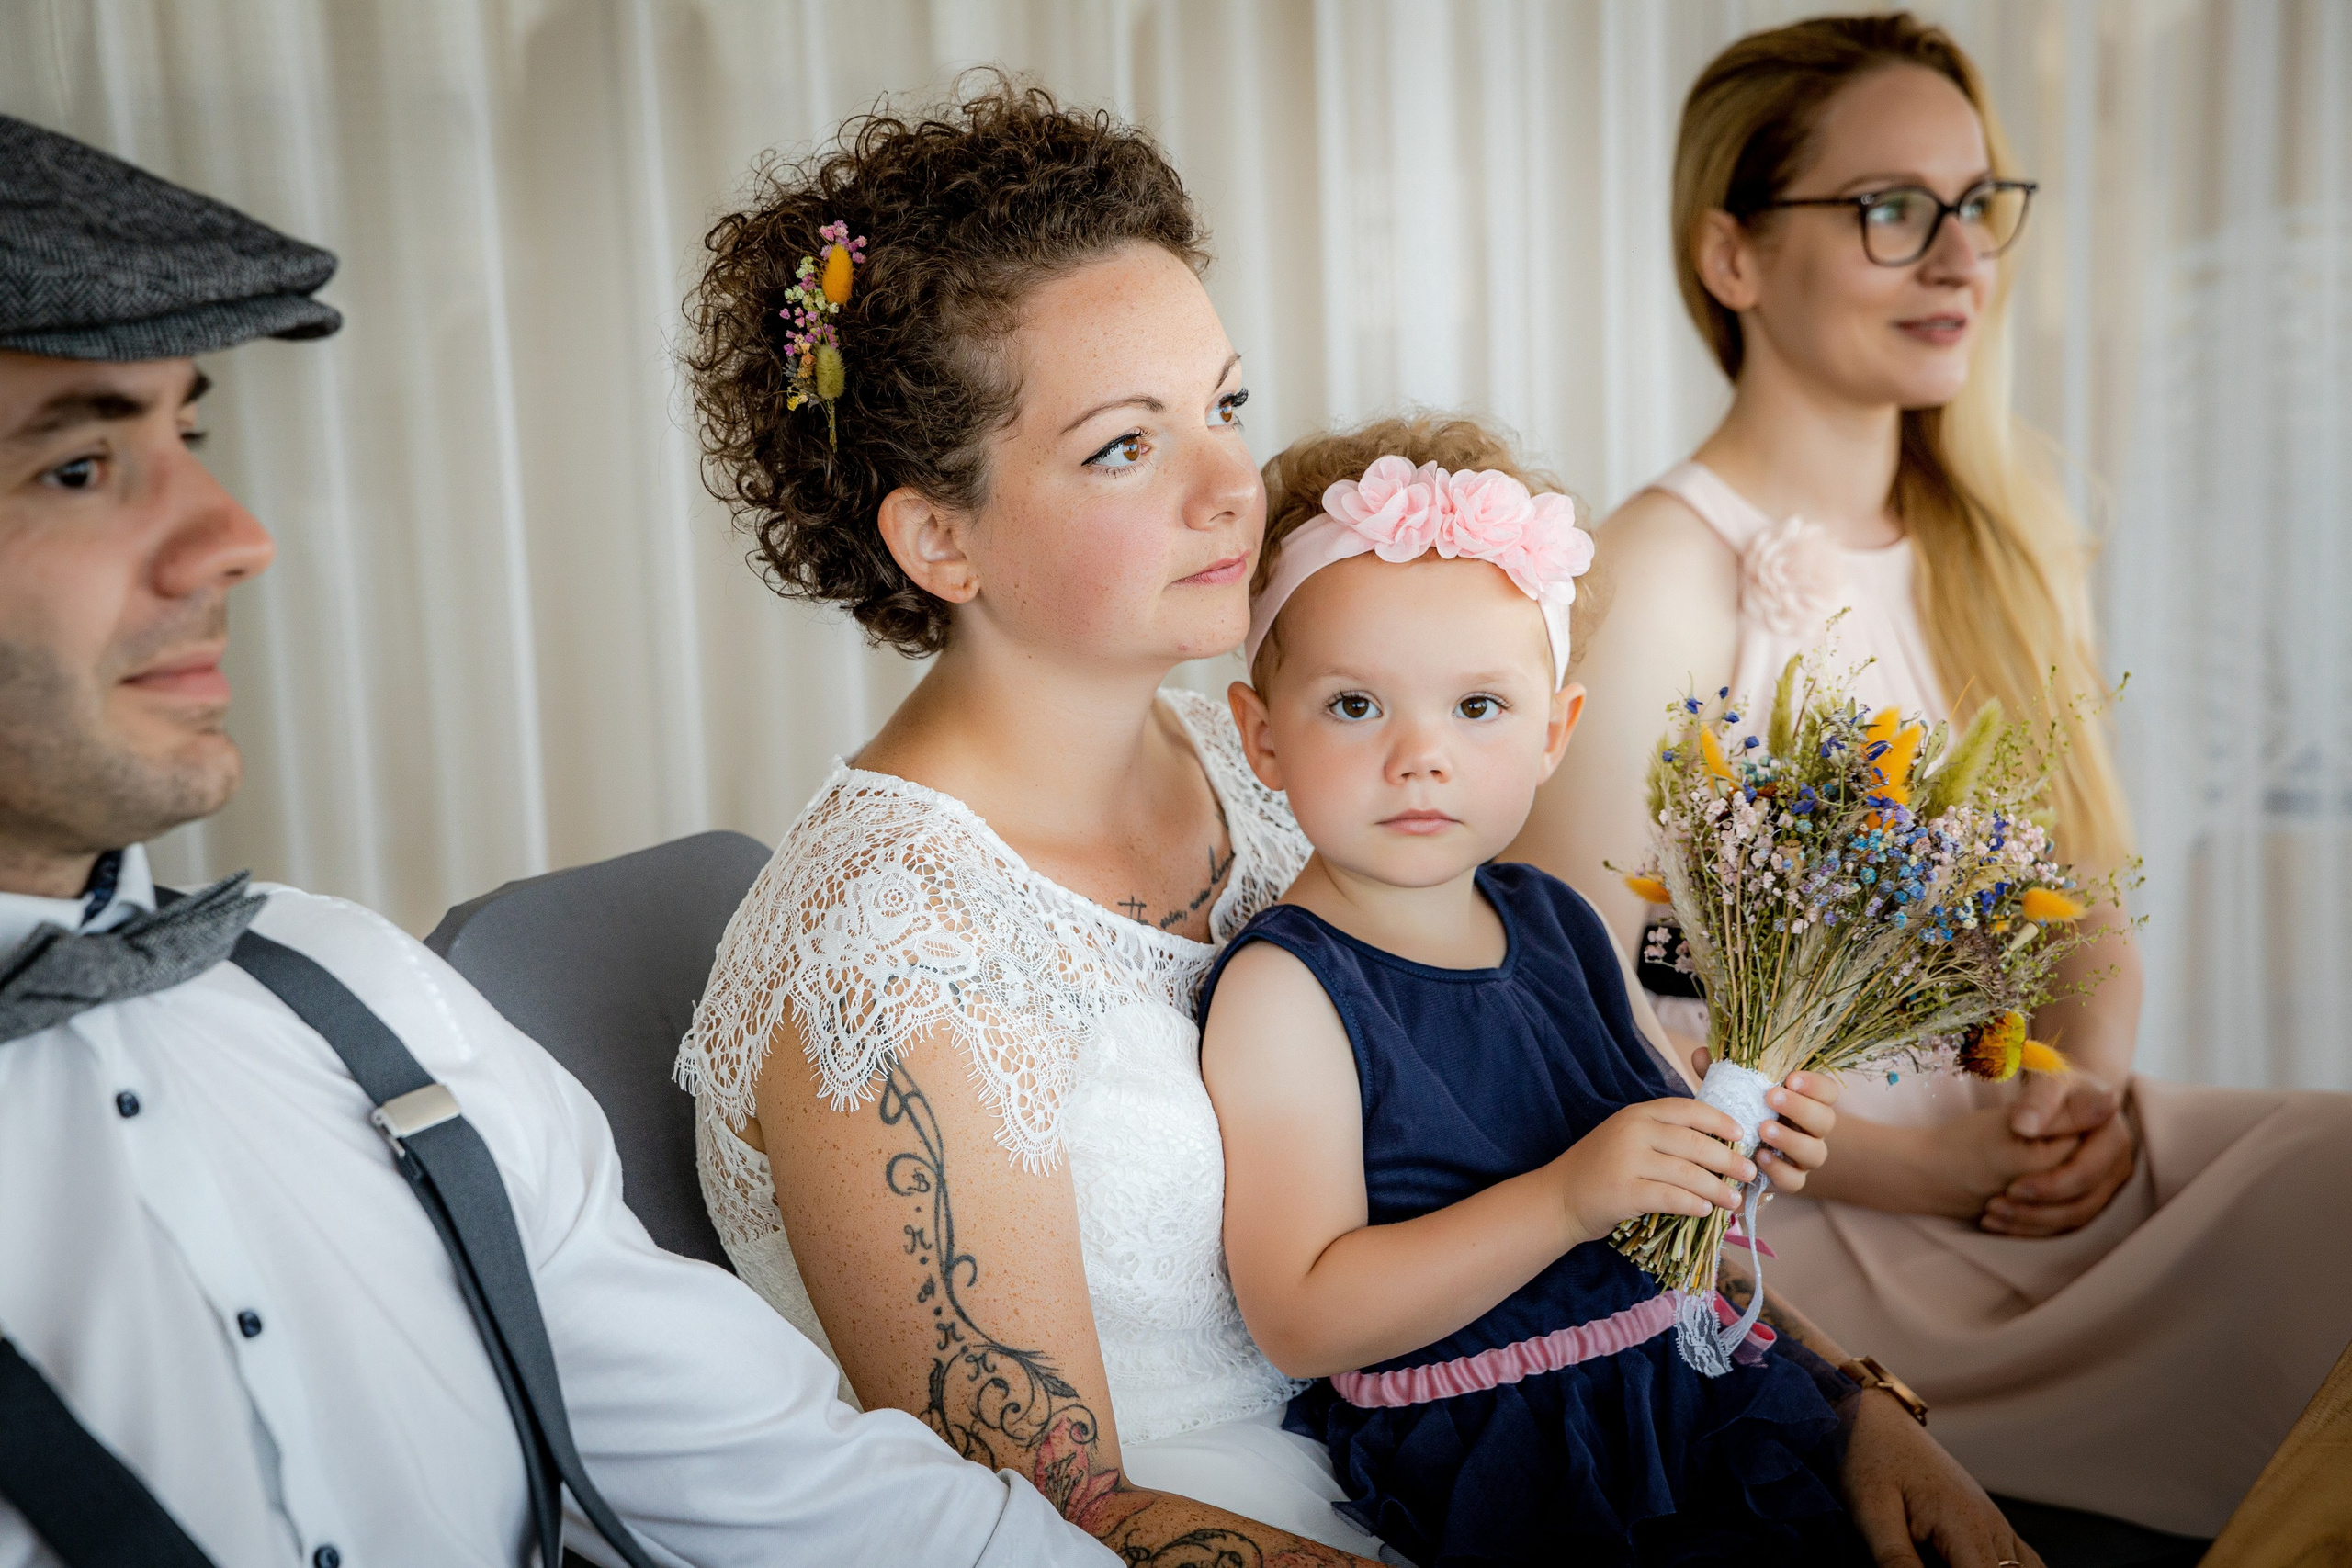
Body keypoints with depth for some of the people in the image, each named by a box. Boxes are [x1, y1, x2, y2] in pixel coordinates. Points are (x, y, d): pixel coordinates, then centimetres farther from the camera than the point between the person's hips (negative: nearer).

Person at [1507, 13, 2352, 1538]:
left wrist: (2095, 1080, -5)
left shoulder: (2008, 541, 13)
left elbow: (2097, 894, 16)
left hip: (2041, 1141, 7)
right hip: (1811, 1221, -7)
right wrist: (1915, 1166, -14)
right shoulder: (1662, 574, -11)